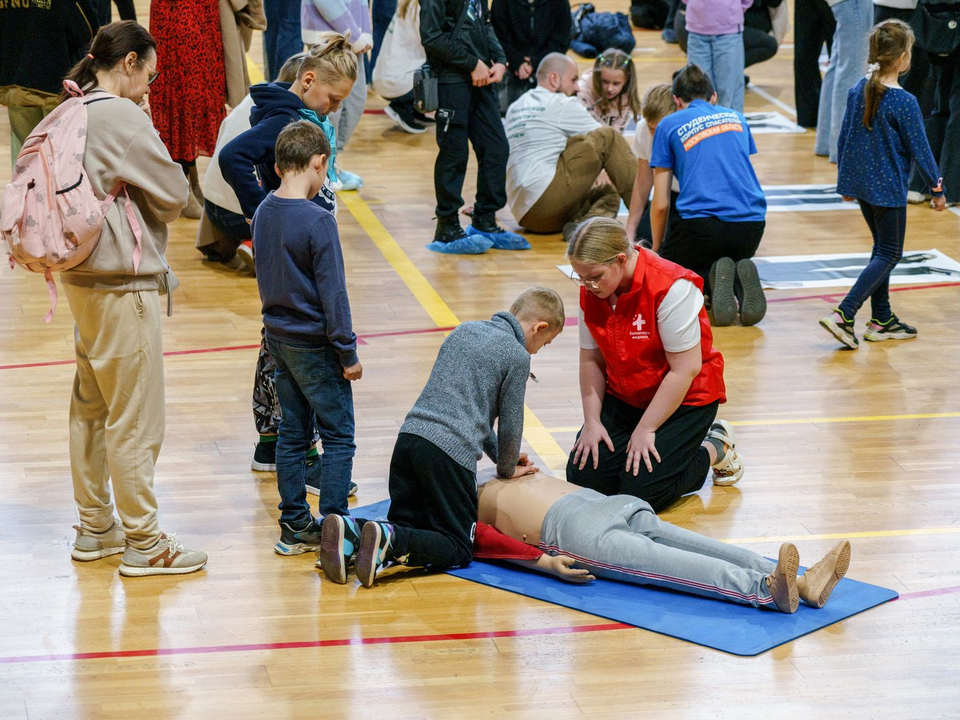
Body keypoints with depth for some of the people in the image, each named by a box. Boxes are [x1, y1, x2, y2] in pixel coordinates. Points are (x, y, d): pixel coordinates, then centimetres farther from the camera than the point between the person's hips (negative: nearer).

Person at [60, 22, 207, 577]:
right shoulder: (123, 118, -17)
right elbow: (175, 196, -13)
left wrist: (124, 187, -1)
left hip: (83, 277, 9)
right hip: (125, 285, -9)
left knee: (91, 407, 17)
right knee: (135, 417, -1)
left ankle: (95, 529, 27)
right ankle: (144, 544, 7)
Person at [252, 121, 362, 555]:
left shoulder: (263, 213, 3)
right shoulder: (317, 221, -20)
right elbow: (332, 293, -18)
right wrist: (348, 354, -13)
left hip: (278, 339, 7)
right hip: (314, 346, -7)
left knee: (292, 433, 13)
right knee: (338, 436, 1)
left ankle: (294, 526, 18)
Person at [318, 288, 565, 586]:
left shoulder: (464, 330, 23)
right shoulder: (518, 357, 0)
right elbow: (510, 423, 5)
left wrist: (501, 455, 35)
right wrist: (507, 467, 25)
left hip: (410, 435, 7)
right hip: (451, 451, -7)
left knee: (408, 525, 18)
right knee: (459, 550, 0)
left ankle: (350, 532, -10)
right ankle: (390, 539, -24)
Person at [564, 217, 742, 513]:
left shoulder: (672, 288, -27)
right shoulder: (590, 292, -7)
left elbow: (685, 370, -24)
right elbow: (591, 359, 2)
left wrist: (645, 430, -20)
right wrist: (592, 421, -8)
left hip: (685, 399, -6)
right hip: (624, 398, 6)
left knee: (642, 491, -18)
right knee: (583, 477, -9)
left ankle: (715, 451, 8)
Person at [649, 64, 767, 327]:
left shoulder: (669, 125, 10)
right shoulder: (736, 118, 21)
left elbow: (660, 205, 9)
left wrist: (657, 251, 24)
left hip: (703, 223, -4)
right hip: (753, 224, 4)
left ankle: (713, 276, -14)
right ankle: (741, 278, -6)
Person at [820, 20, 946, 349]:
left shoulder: (859, 91, 0)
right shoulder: (904, 103, -19)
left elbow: (844, 138, 8)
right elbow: (919, 150, -13)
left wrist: (845, 181, 20)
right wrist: (937, 189, -1)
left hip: (861, 183, 7)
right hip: (888, 187, -7)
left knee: (883, 248, 20)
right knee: (889, 254, 4)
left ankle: (881, 320, 23)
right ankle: (843, 315, -9)